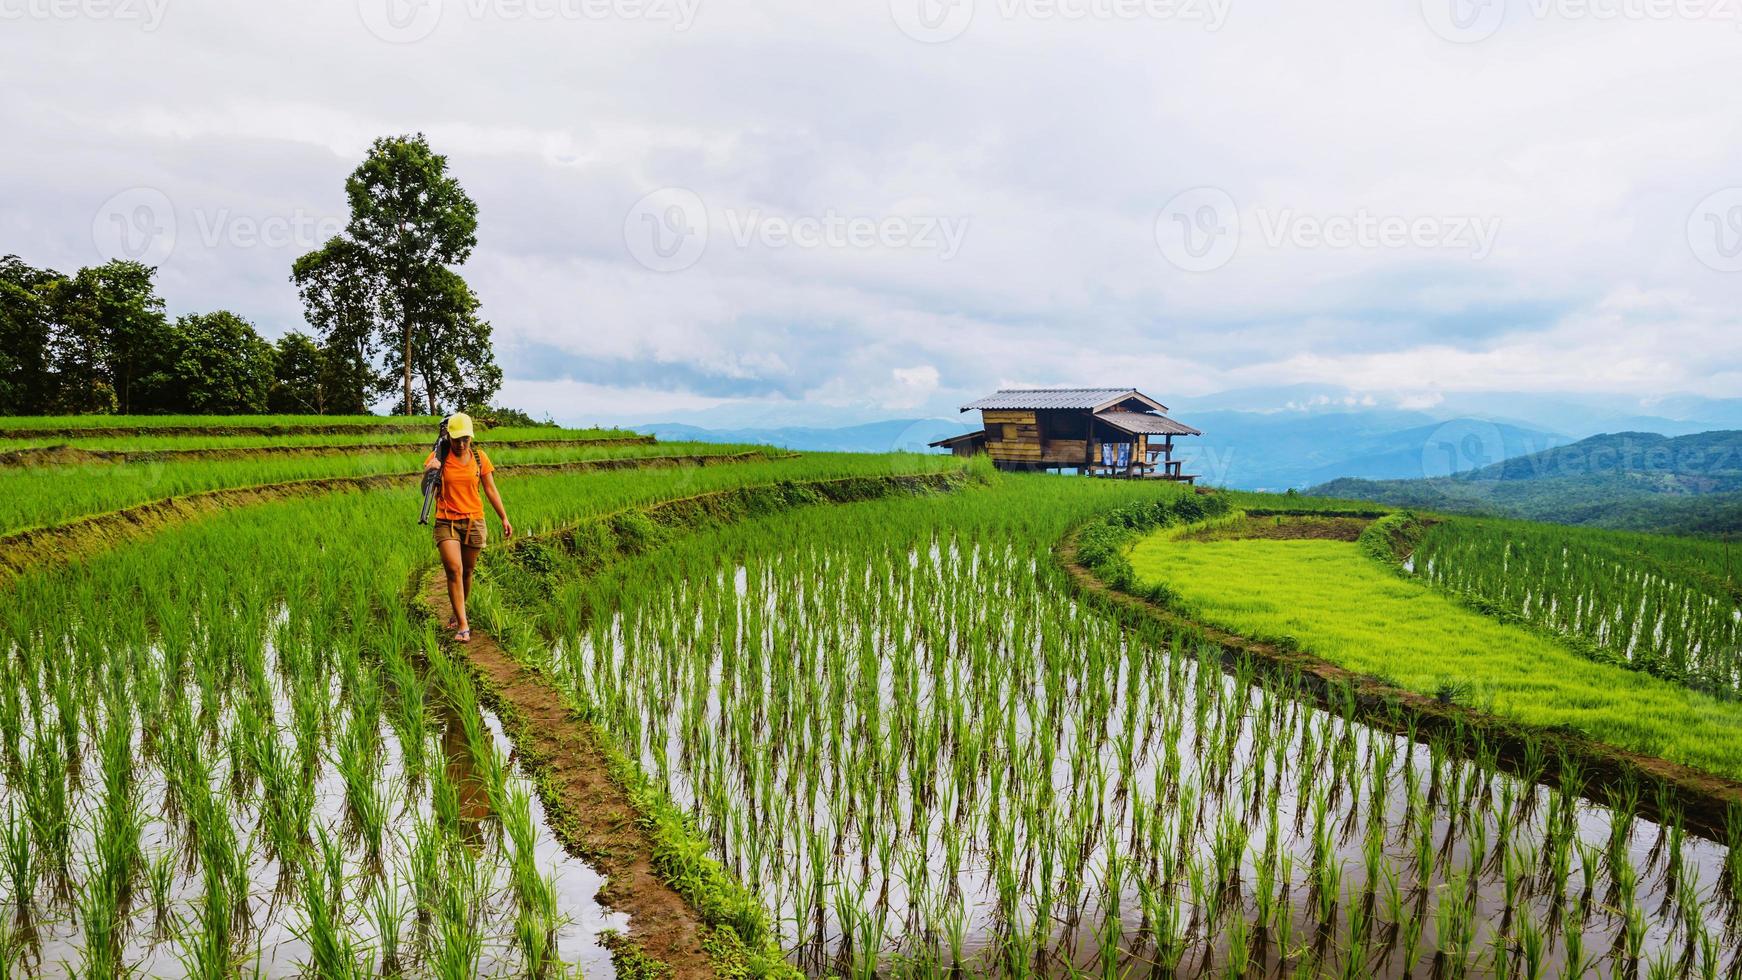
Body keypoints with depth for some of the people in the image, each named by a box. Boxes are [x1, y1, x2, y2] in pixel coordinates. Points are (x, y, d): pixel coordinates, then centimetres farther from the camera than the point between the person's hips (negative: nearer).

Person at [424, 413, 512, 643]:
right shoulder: (439, 457, -3)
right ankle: (463, 626, -16)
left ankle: (458, 613, 33)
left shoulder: (479, 458, 3)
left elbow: (490, 490, 8)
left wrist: (504, 518, 6)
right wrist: (430, 471, -26)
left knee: (467, 572, 10)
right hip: (446, 522, -2)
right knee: (454, 570, -14)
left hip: (474, 522, 2)